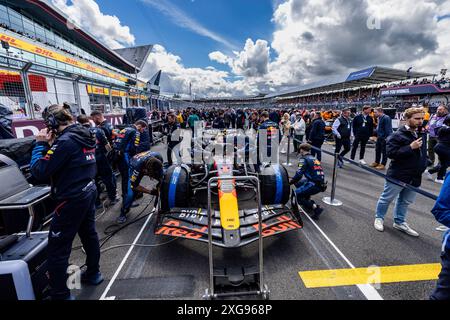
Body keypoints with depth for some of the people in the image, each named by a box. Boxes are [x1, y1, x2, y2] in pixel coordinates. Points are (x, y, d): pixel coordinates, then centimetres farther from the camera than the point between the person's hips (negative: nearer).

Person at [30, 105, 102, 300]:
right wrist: (50, 145, 5)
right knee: (89, 234, 21)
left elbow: (39, 172, -18)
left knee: (57, 249, 4)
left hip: (72, 200, -9)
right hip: (89, 192, 10)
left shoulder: (65, 140, -20)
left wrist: (40, 144, -9)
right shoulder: (84, 136, 8)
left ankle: (60, 295, 17)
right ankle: (93, 273, 39)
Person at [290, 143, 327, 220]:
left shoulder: (304, 159, -3)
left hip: (314, 185, -8)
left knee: (296, 195, 0)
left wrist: (290, 182, 4)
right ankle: (308, 201, 20)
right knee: (298, 183, 24)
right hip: (321, 185, 8)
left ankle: (315, 207, -12)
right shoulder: (315, 159, 20)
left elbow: (299, 174, -13)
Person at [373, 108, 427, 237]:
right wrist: (410, 147, -26)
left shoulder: (420, 134, 9)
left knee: (405, 201, 18)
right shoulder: (398, 135, -15)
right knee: (386, 198, 8)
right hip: (398, 175, -7)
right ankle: (379, 218, 26)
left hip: (414, 176, 7)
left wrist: (423, 165, 15)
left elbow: (421, 152, 25)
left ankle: (399, 222, 33)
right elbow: (390, 152, -23)